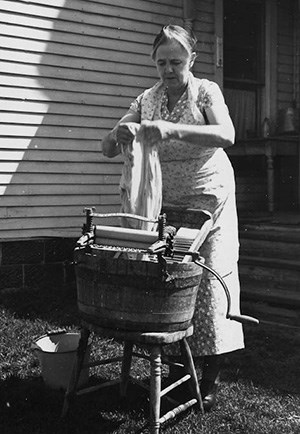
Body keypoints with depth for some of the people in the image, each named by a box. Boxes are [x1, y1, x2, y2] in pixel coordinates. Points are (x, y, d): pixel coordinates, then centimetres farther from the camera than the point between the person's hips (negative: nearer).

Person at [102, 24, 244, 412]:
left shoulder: (206, 91, -3)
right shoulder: (146, 100, 7)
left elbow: (226, 135, -23)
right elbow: (107, 149, 3)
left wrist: (172, 129, -35)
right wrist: (118, 135, -22)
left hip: (208, 198, -3)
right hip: (163, 201, 3)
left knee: (211, 278, -5)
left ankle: (210, 380, 3)